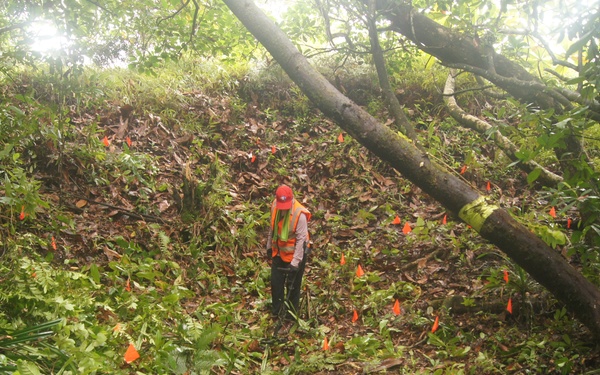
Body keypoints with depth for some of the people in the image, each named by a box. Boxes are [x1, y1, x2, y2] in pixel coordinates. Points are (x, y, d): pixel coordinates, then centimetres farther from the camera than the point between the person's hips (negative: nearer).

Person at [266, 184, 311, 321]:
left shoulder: (300, 214, -27)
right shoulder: (274, 207, -9)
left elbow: (301, 240, -23)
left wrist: (295, 263, -23)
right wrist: (269, 247, 16)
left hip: (295, 254, -5)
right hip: (278, 253, 5)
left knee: (293, 285, 10)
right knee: (275, 283, 14)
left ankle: (292, 313, 30)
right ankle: (276, 310, 35)